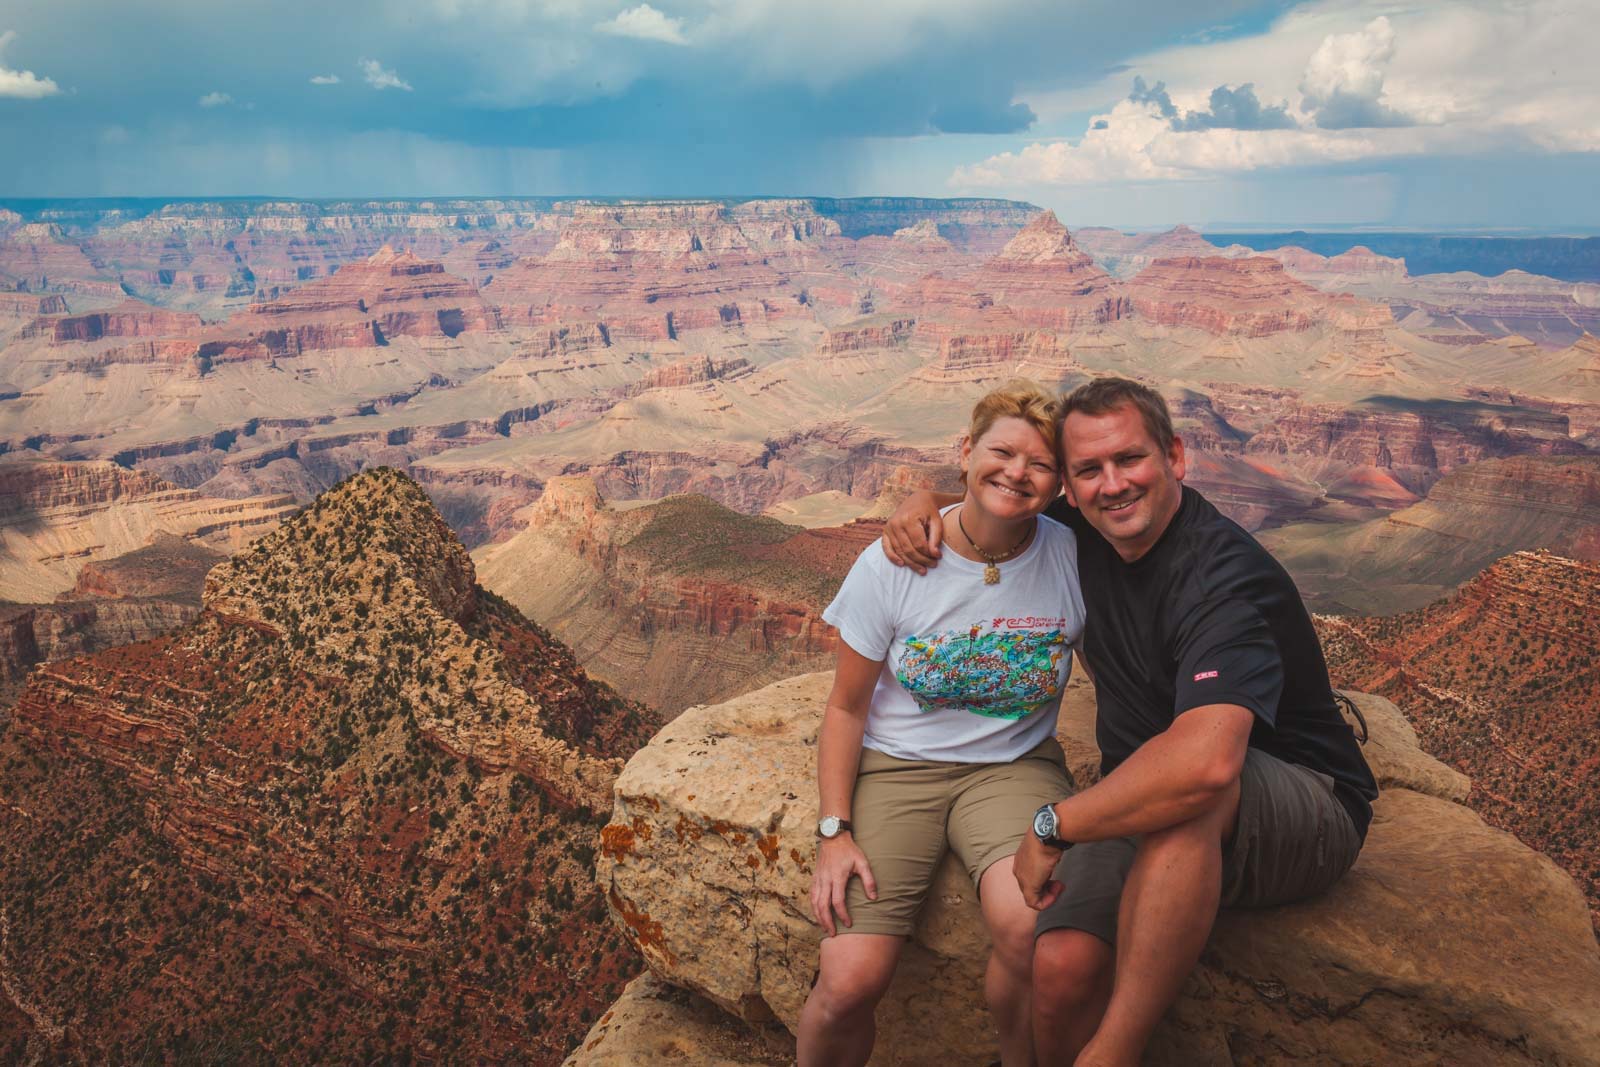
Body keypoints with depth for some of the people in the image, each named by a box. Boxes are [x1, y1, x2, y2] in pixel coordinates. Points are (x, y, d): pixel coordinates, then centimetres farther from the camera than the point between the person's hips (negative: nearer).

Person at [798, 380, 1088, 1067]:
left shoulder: (1075, 559, -6)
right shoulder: (892, 565, -8)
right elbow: (846, 708, 1)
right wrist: (835, 830, -9)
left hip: (1014, 766, 1)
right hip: (895, 766, 0)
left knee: (1032, 930, -30)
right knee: (848, 985, -19)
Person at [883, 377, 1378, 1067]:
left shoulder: (1224, 576, -25)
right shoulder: (1084, 530, -1)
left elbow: (1204, 760, -42)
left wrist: (1054, 826, -30)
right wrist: (923, 499, -4)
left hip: (1305, 817, -5)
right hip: (1144, 815, 5)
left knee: (1190, 789, -41)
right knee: (1062, 967, -25)